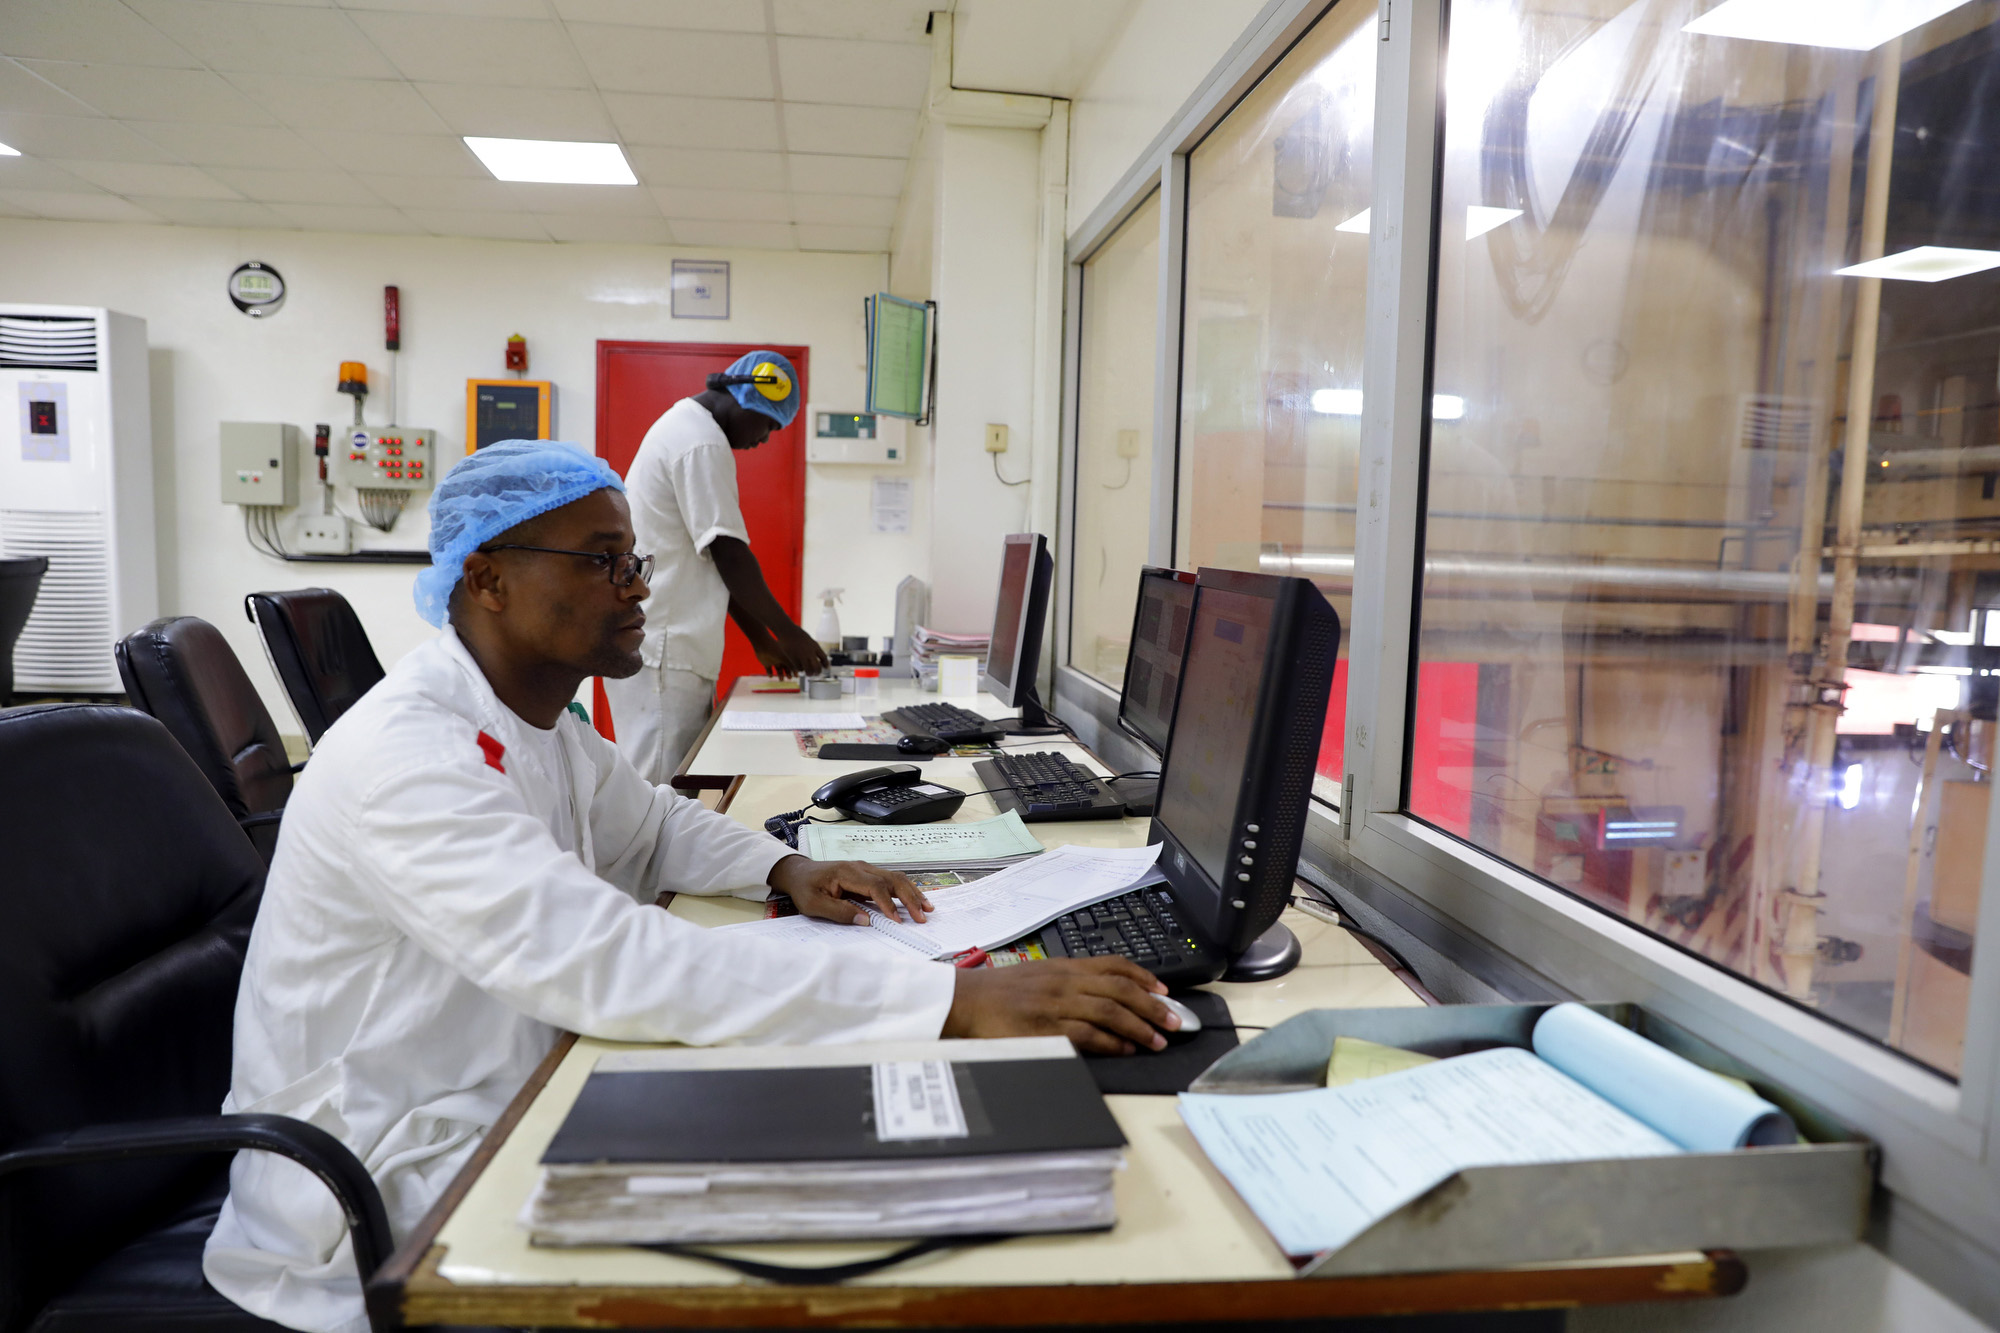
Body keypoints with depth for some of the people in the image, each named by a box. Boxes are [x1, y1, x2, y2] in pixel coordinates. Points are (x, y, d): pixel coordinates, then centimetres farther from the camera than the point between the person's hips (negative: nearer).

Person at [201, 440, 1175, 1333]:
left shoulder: (533, 714, 3)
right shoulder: (402, 756, -27)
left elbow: (652, 824, 19)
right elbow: (603, 963, -39)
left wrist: (785, 872, -4)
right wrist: (956, 1000, -43)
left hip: (503, 1117, 8)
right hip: (379, 1205, -8)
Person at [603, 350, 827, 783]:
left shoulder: (682, 425, 20)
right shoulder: (704, 444, -14)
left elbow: (711, 560, 21)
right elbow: (730, 554, -17)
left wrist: (760, 638, 19)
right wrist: (787, 632, -6)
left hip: (658, 646, 10)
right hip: (661, 654, -10)